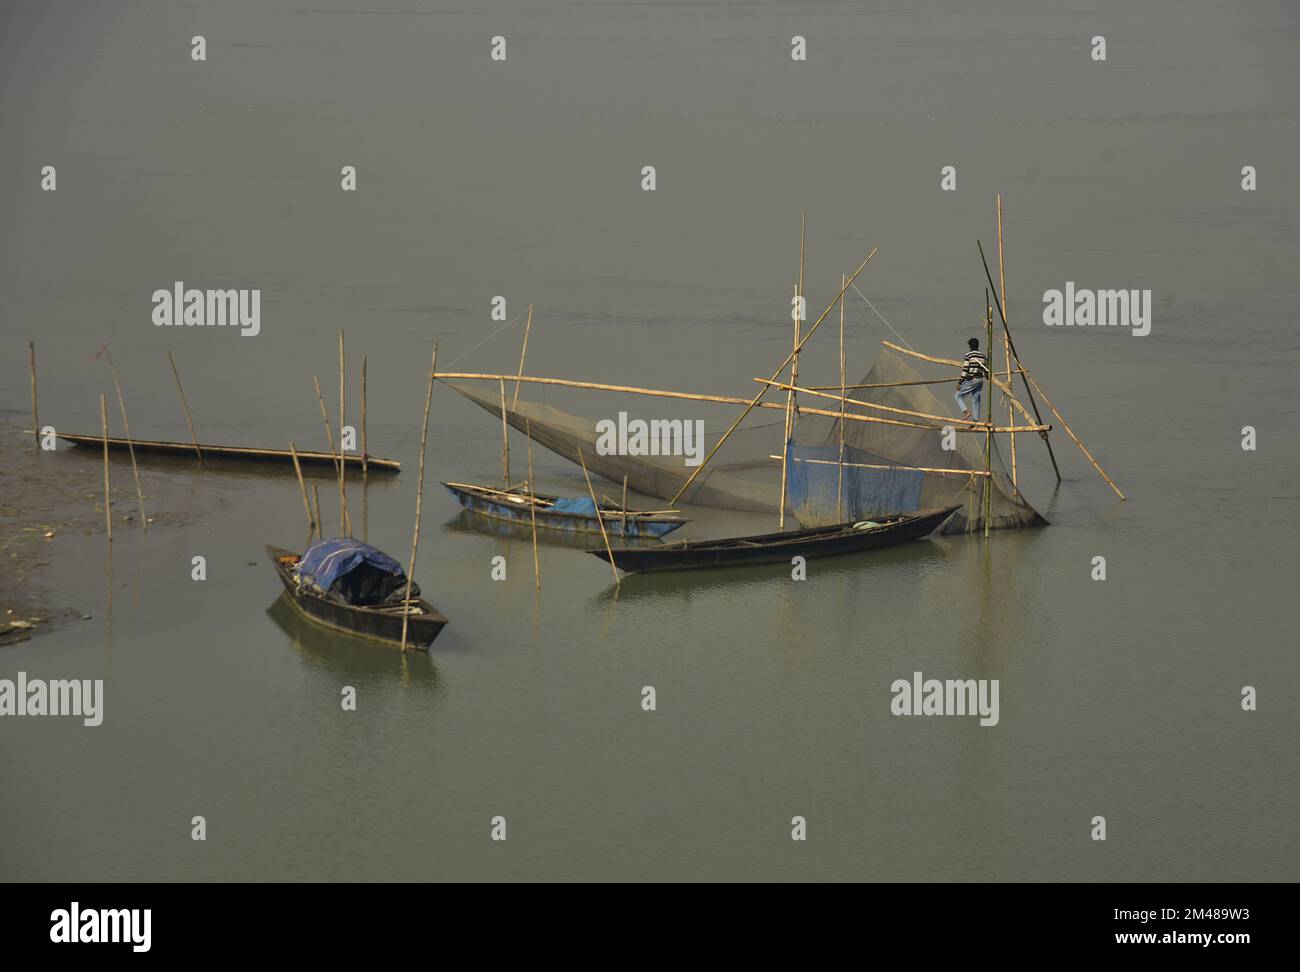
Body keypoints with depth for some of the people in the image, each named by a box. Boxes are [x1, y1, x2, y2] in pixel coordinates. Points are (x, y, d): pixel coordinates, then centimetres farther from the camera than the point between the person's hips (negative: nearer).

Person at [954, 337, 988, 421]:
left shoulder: (968, 355, -8)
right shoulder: (983, 356, 10)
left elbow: (965, 369, -13)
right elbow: (986, 370, 12)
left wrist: (959, 382, -10)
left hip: (971, 380, -6)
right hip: (980, 380, 6)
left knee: (958, 396, 6)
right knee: (976, 401, 11)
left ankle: (966, 411, -14)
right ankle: (976, 420, 8)